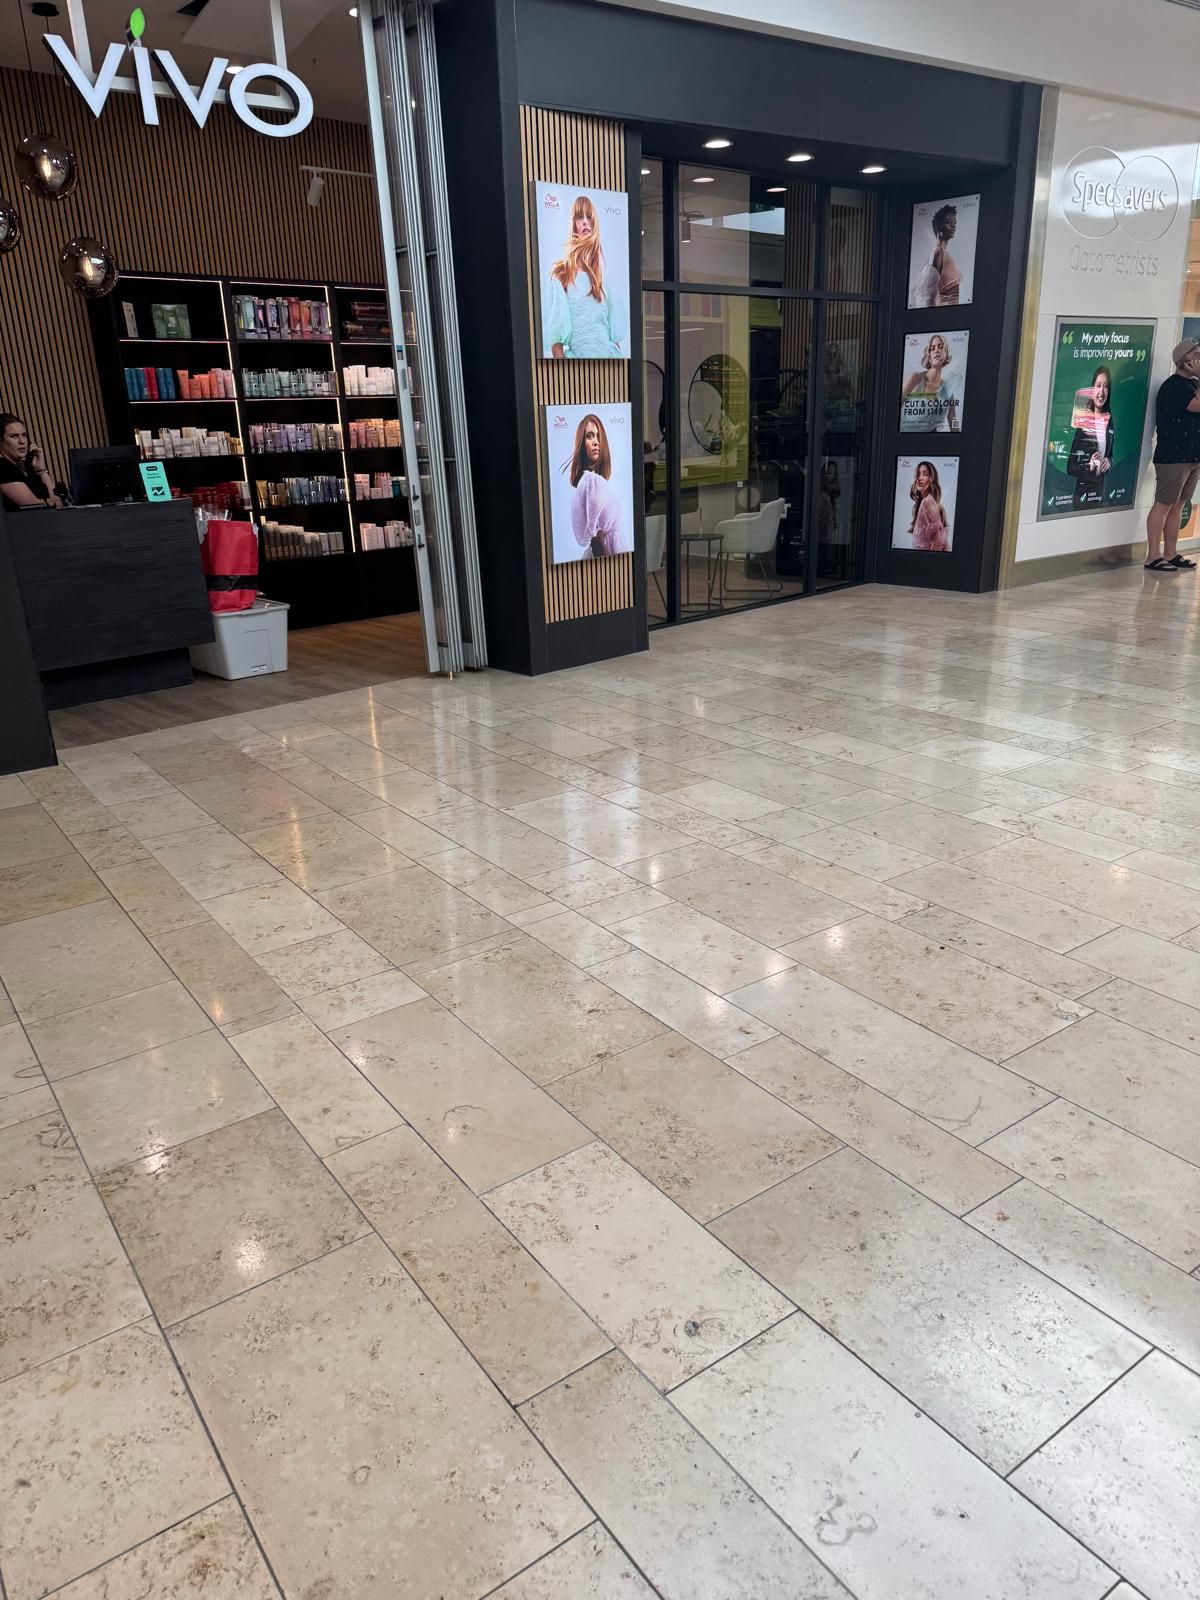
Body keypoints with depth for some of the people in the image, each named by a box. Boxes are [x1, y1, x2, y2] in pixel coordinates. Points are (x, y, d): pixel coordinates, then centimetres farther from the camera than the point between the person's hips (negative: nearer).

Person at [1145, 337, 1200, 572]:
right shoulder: (1173, 386, -11)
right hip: (1173, 456, -9)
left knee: (1177, 505, 10)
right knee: (1163, 504, -8)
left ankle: (1170, 554, 14)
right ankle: (1153, 557, -7)